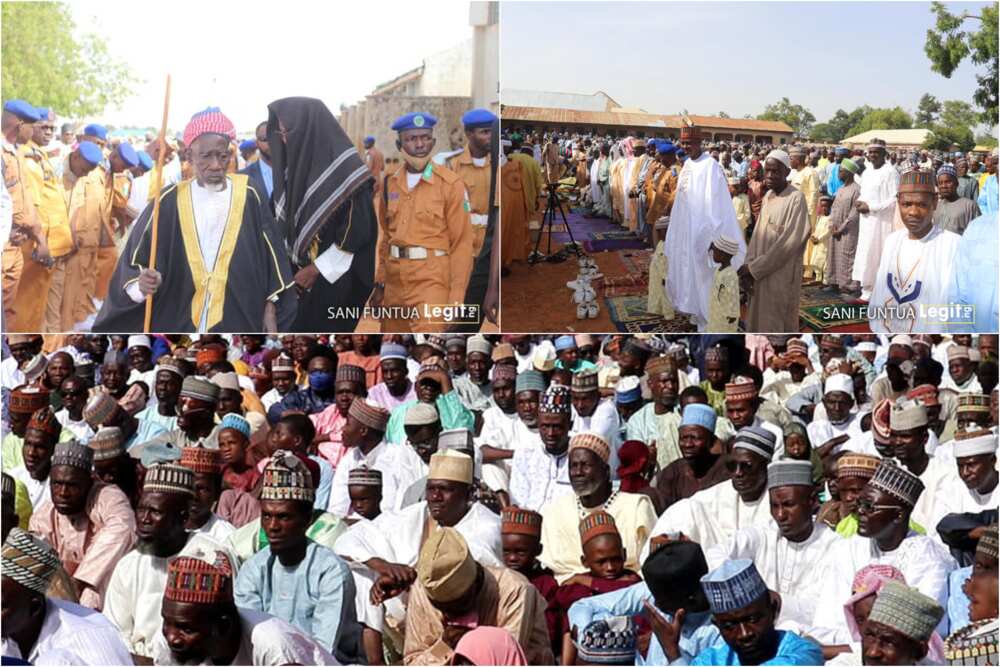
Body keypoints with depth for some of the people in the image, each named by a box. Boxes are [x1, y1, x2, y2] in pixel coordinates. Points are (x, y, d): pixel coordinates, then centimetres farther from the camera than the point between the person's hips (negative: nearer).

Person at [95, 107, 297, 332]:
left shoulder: (248, 197, 2)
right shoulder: (169, 202, 1)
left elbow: (271, 254, 7)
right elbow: (135, 260, 2)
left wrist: (271, 307, 4)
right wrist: (142, 284, -20)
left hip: (238, 322, 0)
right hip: (180, 324, 0)